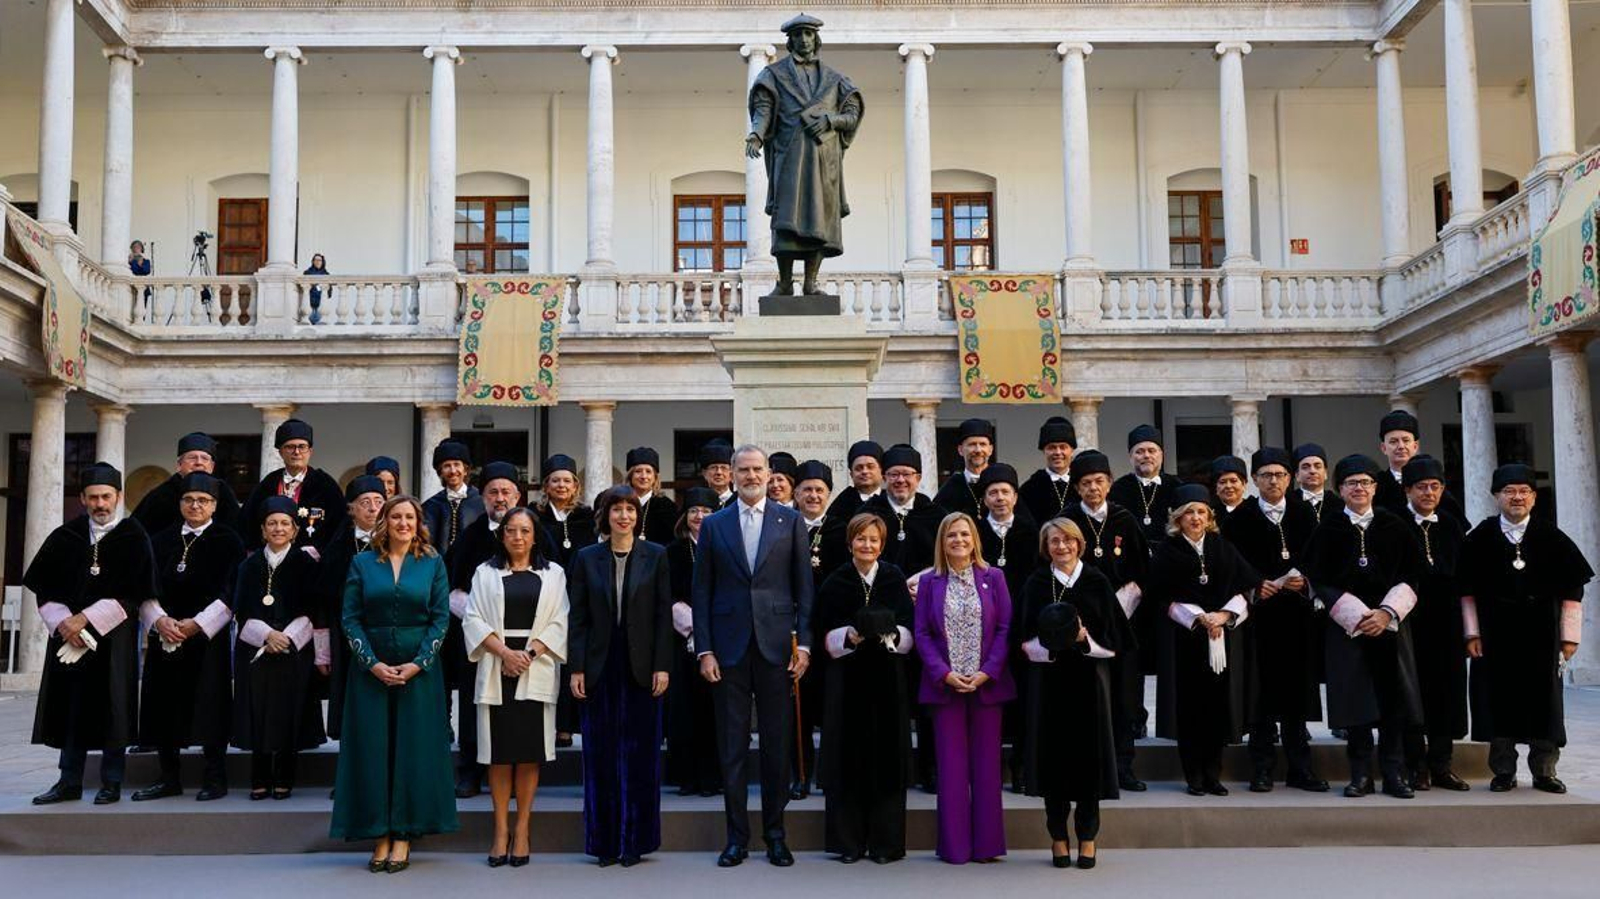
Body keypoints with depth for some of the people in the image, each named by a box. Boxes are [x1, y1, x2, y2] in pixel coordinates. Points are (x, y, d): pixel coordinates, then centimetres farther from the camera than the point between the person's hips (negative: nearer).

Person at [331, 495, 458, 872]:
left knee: (414, 748, 0)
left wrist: (417, 664, -11)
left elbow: (441, 618, 0)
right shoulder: (363, 564, 6)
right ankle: (380, 836, 9)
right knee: (373, 749, 1)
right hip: (371, 668, 1)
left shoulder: (433, 564, 4)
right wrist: (373, 664, -10)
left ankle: (404, 836, 8)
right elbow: (350, 618, 1)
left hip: (418, 669, -1)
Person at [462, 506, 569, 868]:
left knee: (529, 750, -1)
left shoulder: (553, 574, 10)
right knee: (499, 750, 1)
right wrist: (504, 652, -11)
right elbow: (474, 619, 2)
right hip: (496, 669, 0)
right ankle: (501, 830, 7)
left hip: (536, 670, 0)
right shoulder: (486, 573, 11)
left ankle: (522, 830, 6)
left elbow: (559, 622, 3)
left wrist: (529, 653, -10)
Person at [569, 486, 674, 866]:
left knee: (640, 753, 3)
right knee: (601, 753, 4)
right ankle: (604, 841, 13)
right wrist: (577, 669, -2)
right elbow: (578, 618, 4)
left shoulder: (655, 556, 3)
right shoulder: (586, 558, 5)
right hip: (600, 666, 1)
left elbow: (664, 614, 1)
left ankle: (635, 840, 13)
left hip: (641, 666, -1)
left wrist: (663, 666, -6)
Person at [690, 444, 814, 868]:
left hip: (776, 645, 0)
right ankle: (736, 836, 14)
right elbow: (702, 591, 6)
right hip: (730, 647, 1)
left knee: (778, 745, 5)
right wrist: (704, 650, -1)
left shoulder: (791, 521, 6)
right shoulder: (713, 525, 7)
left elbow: (804, 587, 5)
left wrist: (803, 643, -3)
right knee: (732, 746, 5)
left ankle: (775, 833, 17)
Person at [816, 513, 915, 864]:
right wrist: (850, 636, -16)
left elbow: (909, 633, 3)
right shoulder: (835, 583, 4)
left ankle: (886, 841, 9)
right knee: (849, 756, 1)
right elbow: (828, 636, 2)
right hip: (847, 678, 0)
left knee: (886, 755, 1)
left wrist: (889, 634, -17)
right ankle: (849, 840, 9)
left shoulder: (895, 579, 4)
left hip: (887, 678, 0)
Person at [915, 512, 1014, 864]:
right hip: (944, 685, 0)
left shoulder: (993, 578, 5)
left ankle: (987, 843, 13)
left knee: (986, 764, 4)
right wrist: (945, 674, -10)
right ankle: (955, 845, 10)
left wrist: (987, 672, -10)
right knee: (951, 766, 3)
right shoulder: (929, 582, 6)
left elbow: (1005, 629, 1)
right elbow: (922, 633, 2)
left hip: (987, 683, 0)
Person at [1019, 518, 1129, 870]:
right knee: (1054, 753, 2)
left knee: (1088, 752, 2)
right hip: (1049, 679, 0)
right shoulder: (1036, 584, 4)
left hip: (1089, 679, 0)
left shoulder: (1097, 582, 4)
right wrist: (1047, 644, -16)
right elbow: (1026, 639, 3)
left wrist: (1086, 638, -14)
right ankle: (1058, 837, 13)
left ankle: (1087, 837, 13)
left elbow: (1114, 636, 3)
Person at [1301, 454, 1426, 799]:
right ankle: (1360, 774, 6)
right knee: (1353, 699, -1)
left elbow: (1411, 576, 4)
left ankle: (1393, 773, 8)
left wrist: (1387, 612, -11)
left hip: (1390, 624, 1)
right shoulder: (1328, 531, 4)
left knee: (1393, 698, 0)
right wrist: (1357, 615, -10)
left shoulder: (1394, 526, 7)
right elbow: (1320, 581, 0)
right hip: (1345, 626, -1)